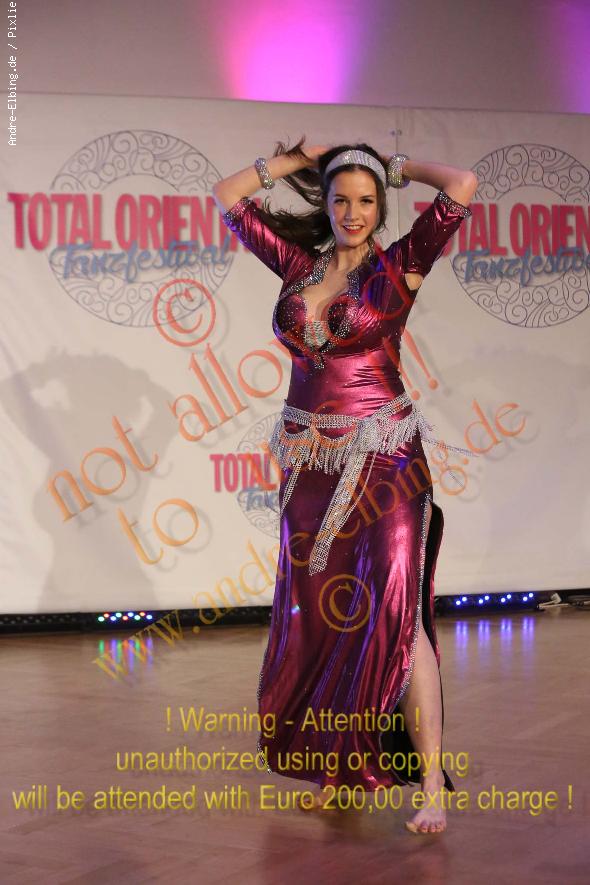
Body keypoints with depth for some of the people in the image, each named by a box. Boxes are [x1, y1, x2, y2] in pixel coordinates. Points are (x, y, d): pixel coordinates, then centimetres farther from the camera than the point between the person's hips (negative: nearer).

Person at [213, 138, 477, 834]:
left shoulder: (398, 266, 0)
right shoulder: (298, 263, 10)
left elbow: (462, 187, -9)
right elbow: (227, 197, 17)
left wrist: (398, 166, 6)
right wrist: (296, 160, 14)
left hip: (384, 461, -4)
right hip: (310, 464, 5)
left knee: (395, 613, -11)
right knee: (317, 615, 8)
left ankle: (432, 784, -7)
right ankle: (337, 768, 19)